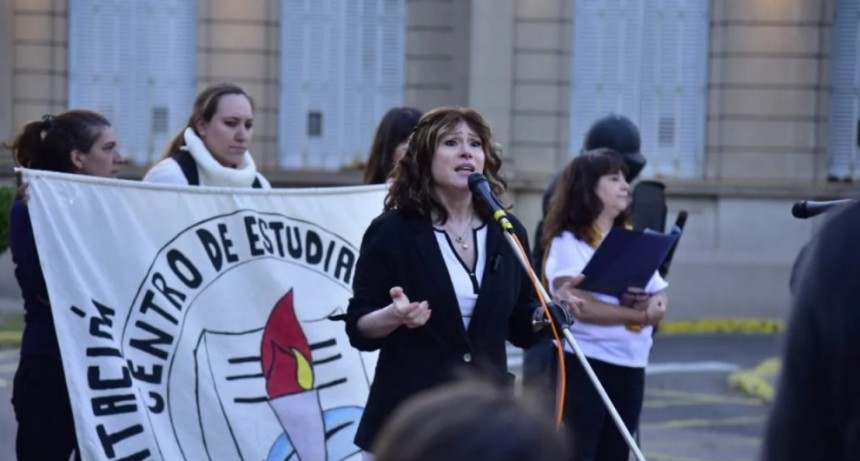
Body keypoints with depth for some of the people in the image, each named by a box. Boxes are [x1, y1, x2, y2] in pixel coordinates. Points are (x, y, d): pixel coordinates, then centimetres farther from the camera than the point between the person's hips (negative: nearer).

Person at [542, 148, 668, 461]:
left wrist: (649, 305, -15)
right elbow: (579, 304, -19)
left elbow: (660, 300, 9)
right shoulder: (568, 242, -6)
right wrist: (638, 314, -14)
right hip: (584, 363, -6)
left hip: (630, 365, 7)